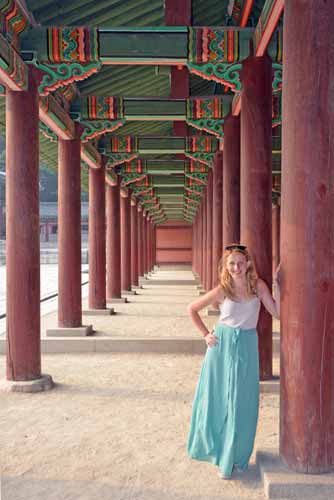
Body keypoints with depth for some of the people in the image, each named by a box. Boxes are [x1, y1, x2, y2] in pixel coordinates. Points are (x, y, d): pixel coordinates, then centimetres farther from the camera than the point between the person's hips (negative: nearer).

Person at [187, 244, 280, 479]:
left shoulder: (258, 285, -2)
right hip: (222, 345, -1)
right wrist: (205, 334, -1)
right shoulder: (222, 290, -6)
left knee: (241, 403, 6)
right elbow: (192, 309, 4)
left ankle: (234, 456, 24)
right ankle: (217, 449, 29)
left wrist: (277, 285, -10)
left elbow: (277, 312, -6)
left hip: (246, 347, 1)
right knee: (217, 399, 8)